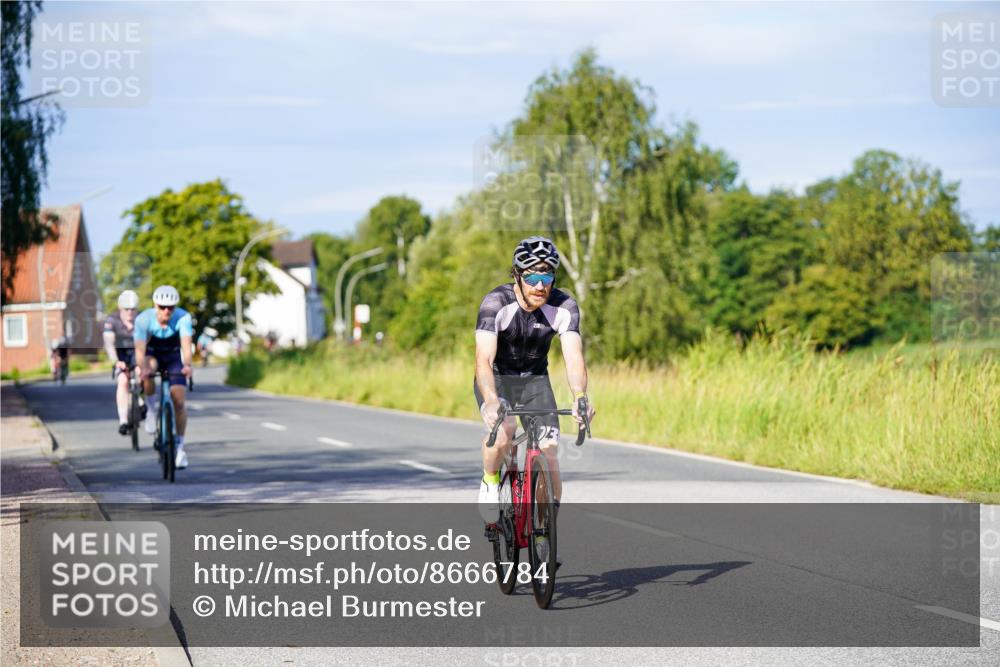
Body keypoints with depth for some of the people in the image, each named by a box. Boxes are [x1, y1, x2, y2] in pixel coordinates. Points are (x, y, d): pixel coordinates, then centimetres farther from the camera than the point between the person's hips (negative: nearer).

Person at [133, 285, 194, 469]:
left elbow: (186, 345, -39)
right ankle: (152, 408, -11)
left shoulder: (183, 317, -29)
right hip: (152, 355, 0)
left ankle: (180, 446, 5)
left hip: (173, 356, 1)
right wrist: (142, 367, -56)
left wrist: (187, 365, -59)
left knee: (178, 402, -10)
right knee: (146, 372, -37)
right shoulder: (143, 319, -29)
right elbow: (140, 349, -36)